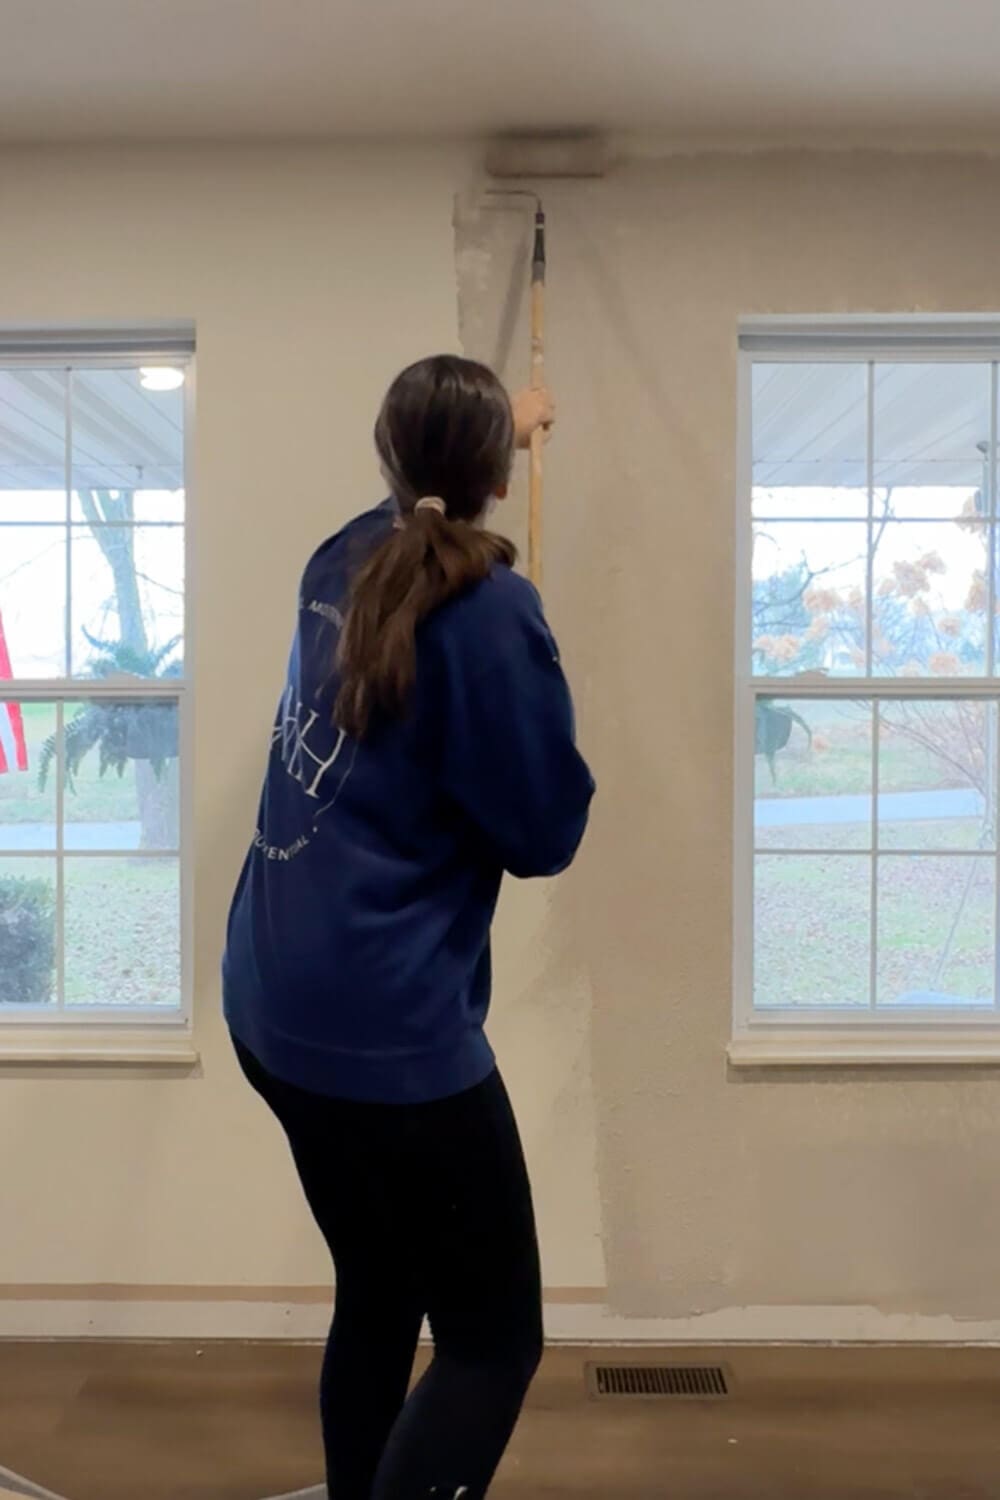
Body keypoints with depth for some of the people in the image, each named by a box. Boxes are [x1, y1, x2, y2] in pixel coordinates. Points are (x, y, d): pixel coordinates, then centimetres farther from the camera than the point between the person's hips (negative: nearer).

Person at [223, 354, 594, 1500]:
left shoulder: (346, 559, 7)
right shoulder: (490, 608, -15)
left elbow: (411, 499, 33)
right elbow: (544, 835, -10)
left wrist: (507, 419, 50)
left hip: (272, 1002, 8)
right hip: (388, 1027, -8)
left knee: (378, 1295, 23)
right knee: (495, 1336, 8)